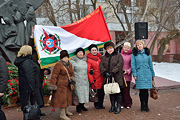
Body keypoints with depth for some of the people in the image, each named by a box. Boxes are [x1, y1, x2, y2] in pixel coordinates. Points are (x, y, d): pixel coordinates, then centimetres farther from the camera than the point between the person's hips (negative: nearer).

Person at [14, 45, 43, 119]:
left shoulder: (21, 61, 12)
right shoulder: (26, 62, -19)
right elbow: (29, 77, -24)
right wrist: (32, 89, -24)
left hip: (25, 88, 10)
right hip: (29, 88, -10)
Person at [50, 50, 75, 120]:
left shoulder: (69, 65, 12)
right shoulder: (58, 65, -14)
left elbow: (72, 73, 25)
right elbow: (54, 76, -17)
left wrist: (72, 78, 8)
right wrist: (53, 85, -20)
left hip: (67, 85, 8)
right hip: (60, 85, -8)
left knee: (67, 97, 18)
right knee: (62, 98, -5)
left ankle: (66, 111, 36)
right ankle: (62, 114, 4)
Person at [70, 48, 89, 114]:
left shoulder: (85, 60, 13)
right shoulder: (73, 61, -1)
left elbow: (87, 69, 24)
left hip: (85, 80, 5)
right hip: (77, 81, -5)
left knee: (85, 93, 7)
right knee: (79, 94, -4)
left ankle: (82, 105, 22)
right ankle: (78, 107, 12)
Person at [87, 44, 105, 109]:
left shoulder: (100, 57, 10)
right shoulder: (88, 59, -6)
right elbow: (88, 70, -8)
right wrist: (91, 80, -10)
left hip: (101, 78, 5)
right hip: (95, 79, -5)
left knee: (102, 91, 7)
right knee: (96, 92, 0)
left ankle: (100, 104, 24)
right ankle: (96, 104, 19)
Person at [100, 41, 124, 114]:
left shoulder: (118, 56, 2)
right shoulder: (104, 58, 15)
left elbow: (119, 65, -10)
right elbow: (101, 66, 3)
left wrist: (112, 72, -19)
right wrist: (105, 72, -15)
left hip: (117, 77, -3)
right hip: (108, 78, 4)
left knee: (118, 92, 0)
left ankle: (118, 107, 11)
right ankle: (112, 106, 22)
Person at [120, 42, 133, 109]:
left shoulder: (131, 55, 0)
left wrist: (128, 71, -12)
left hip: (127, 75, -3)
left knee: (126, 90, -1)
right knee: (121, 90, 4)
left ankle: (128, 103, 17)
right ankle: (122, 103, 17)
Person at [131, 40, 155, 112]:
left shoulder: (147, 53, 9)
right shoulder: (134, 54, 1)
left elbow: (150, 64, 13)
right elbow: (133, 65, 0)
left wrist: (152, 74, 14)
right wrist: (134, 74, -7)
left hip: (147, 74, 2)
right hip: (139, 75, -2)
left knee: (146, 90, 4)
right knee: (141, 90, 1)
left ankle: (146, 105, 18)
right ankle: (142, 105, 16)